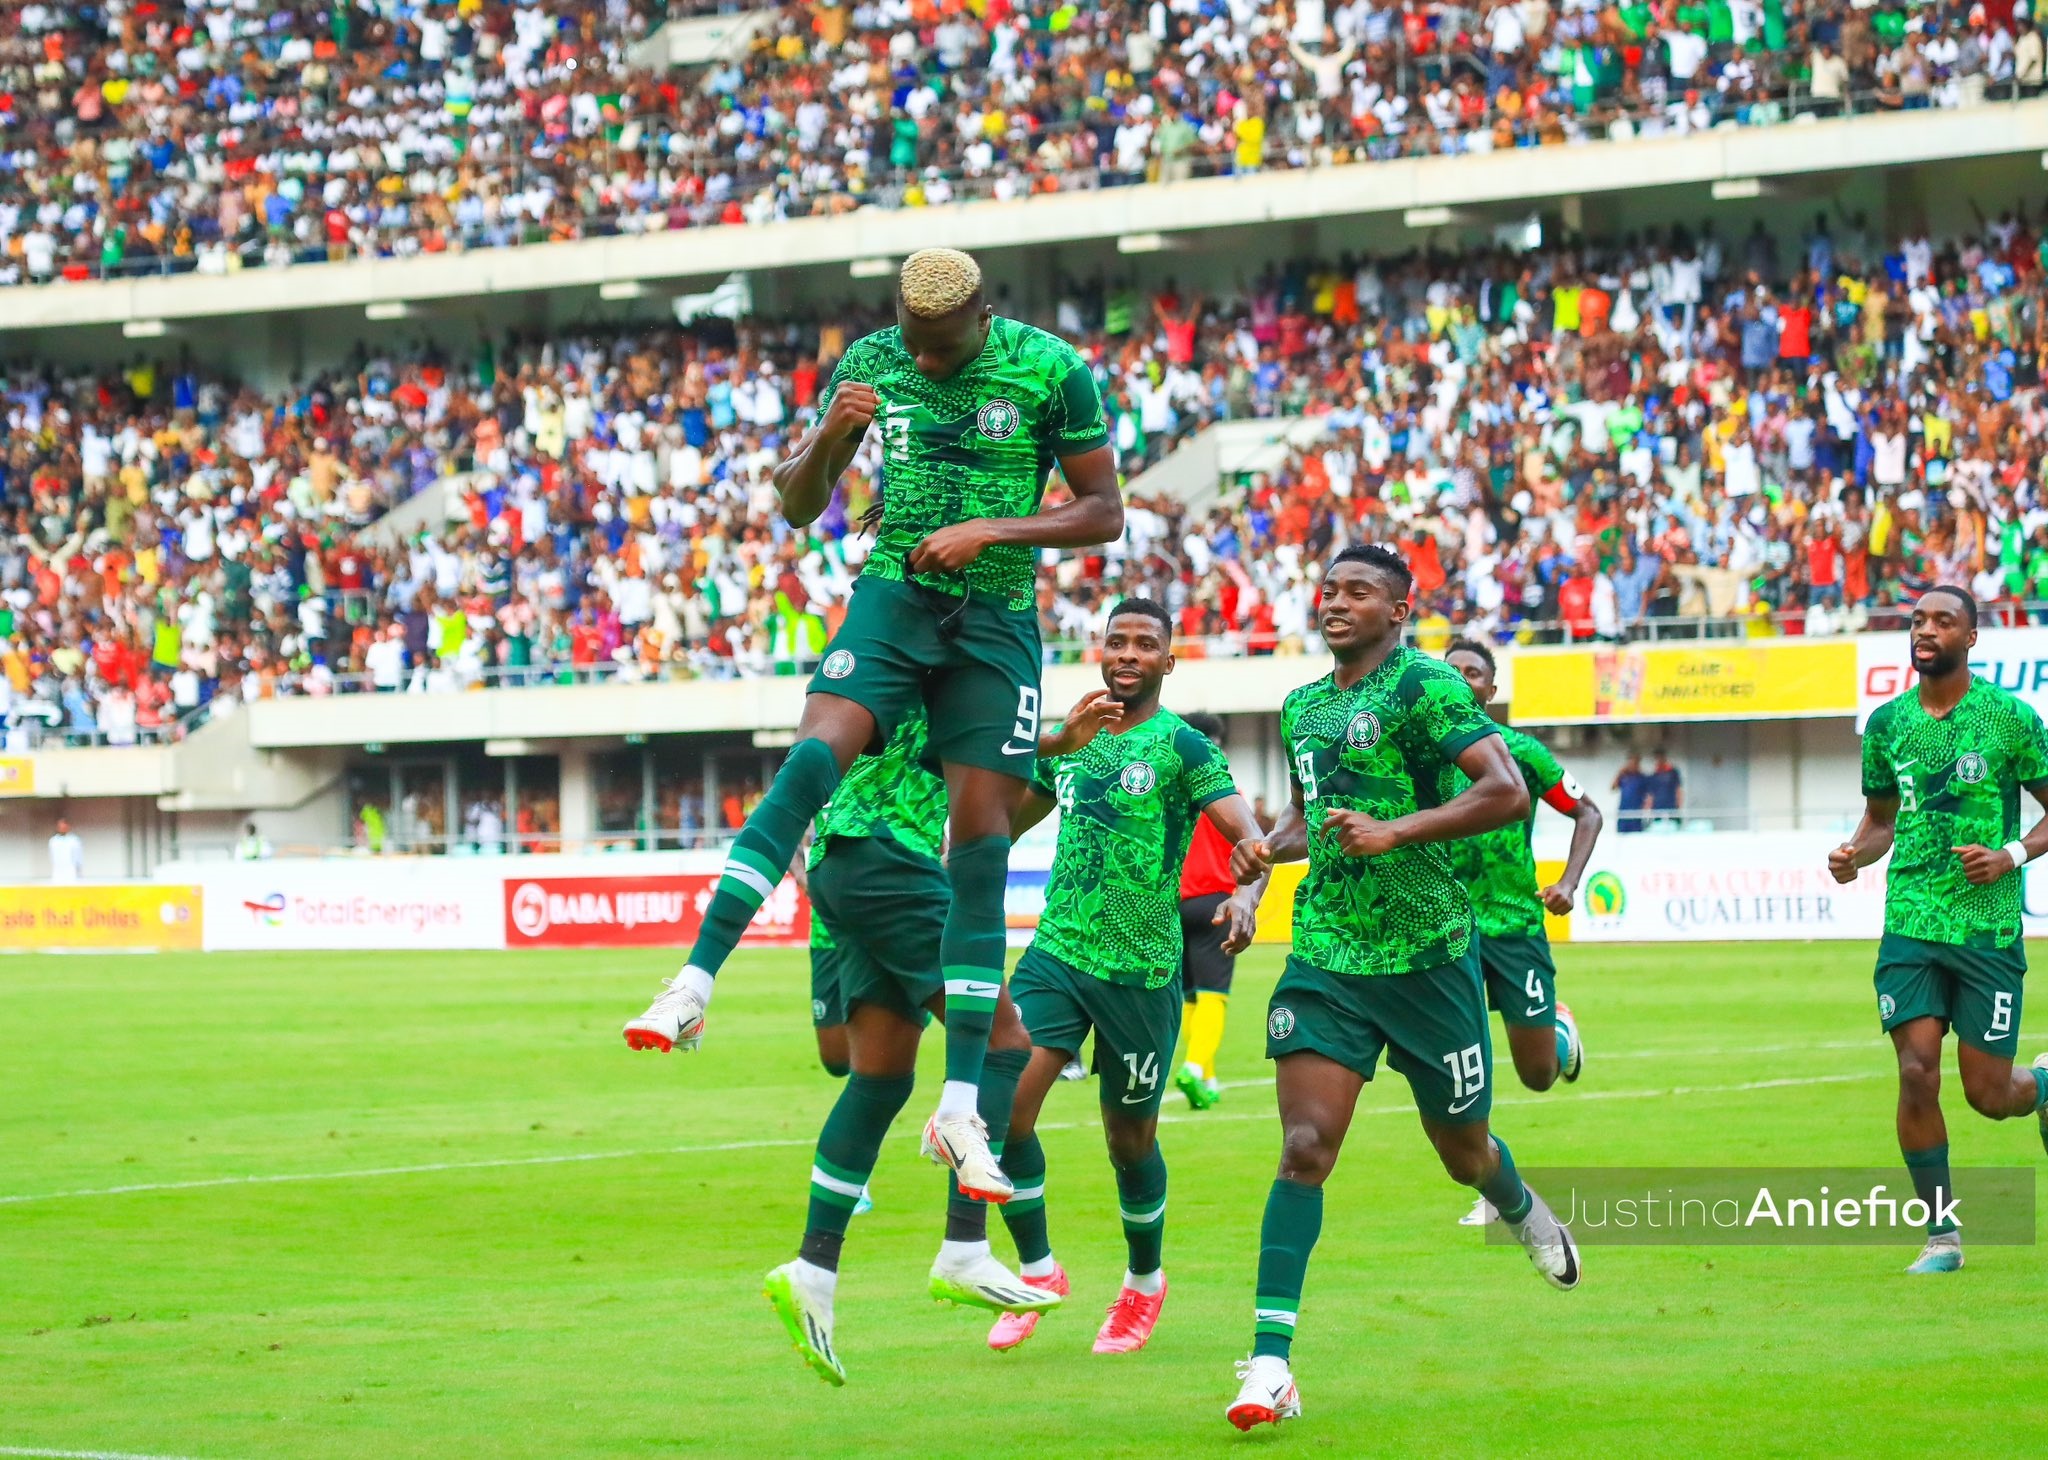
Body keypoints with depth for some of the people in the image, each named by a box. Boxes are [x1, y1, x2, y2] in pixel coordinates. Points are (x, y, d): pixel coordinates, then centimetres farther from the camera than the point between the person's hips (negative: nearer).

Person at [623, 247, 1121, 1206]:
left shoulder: (1050, 371, -6)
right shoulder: (872, 363, 1)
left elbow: (1104, 514, -1)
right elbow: (797, 505, 7)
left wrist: (991, 531, -15)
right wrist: (830, 436, -14)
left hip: (998, 616, -1)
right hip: (896, 593, 1)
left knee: (981, 848, -4)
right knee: (814, 758, -26)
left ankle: (960, 1108, -2)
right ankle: (694, 986, -32)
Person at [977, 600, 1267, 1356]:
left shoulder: (1181, 746, -6)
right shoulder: (1070, 740, 10)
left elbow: (1249, 835, -17)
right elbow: (1006, 823, 27)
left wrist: (1245, 896, -36)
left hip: (1140, 971, -4)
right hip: (1055, 952, 4)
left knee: (1130, 1138, 8)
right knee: (1007, 1103, -14)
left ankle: (1144, 1282, 33)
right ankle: (1038, 1272, 3)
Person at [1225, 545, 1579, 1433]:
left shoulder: (1424, 685, -10)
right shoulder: (1300, 708, 11)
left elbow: (1508, 793, -20)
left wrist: (1395, 832, -27)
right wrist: (1272, 848, 7)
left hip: (1427, 956, -4)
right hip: (1324, 958, 4)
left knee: (1463, 1151, 13)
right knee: (1304, 1147, -12)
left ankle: (1526, 1216, 51)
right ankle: (1269, 1363, -15)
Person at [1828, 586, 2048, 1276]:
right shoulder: (1887, 723, 8)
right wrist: (1855, 853, 0)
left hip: (1989, 928, -3)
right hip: (1910, 926, 3)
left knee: (1987, 1092, 0)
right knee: (1916, 1073, -9)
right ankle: (1940, 1235, 5)